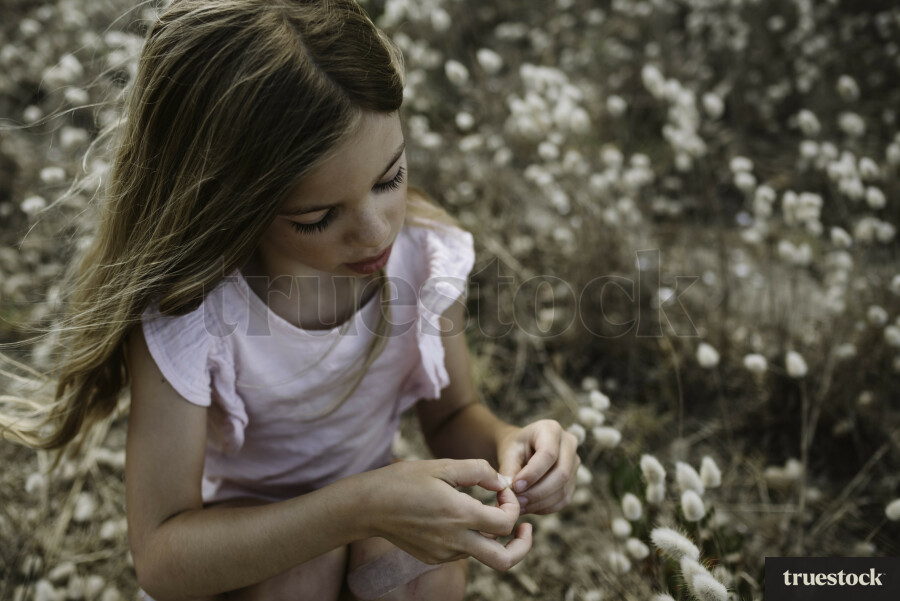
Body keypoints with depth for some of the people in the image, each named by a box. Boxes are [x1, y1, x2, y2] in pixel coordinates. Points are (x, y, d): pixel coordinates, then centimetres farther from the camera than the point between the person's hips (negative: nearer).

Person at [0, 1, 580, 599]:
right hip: (235, 537, -3)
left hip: (377, 505, 3)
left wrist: (501, 440, -26)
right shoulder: (181, 311, -29)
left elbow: (453, 413, -1)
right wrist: (361, 509, -40)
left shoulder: (426, 251, -18)